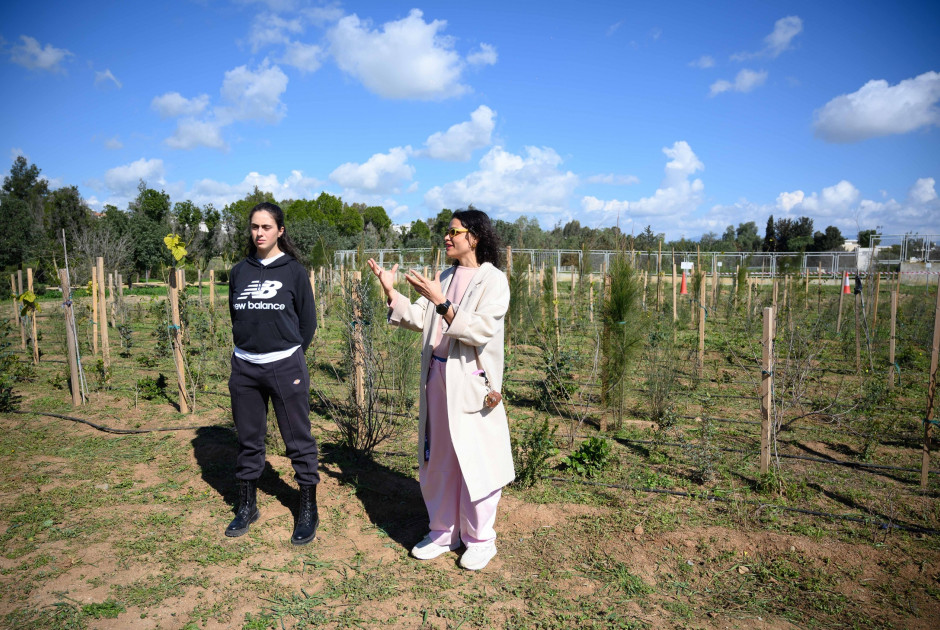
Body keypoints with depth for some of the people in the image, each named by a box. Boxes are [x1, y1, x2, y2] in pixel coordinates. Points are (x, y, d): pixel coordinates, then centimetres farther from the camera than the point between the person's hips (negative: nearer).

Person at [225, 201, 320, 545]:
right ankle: (247, 506, 30)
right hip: (244, 367, 4)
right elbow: (235, 316, 16)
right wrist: (248, 346, 11)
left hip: (285, 366, -4)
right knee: (248, 440, 14)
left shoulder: (294, 271, -2)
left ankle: (308, 510, 15)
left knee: (298, 440, 2)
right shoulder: (239, 271, 8)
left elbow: (308, 321, 2)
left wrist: (289, 354, 5)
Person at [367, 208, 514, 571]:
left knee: (475, 462, 4)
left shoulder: (493, 280, -8)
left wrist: (441, 303, -26)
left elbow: (482, 330, -20)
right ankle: (444, 531, 33)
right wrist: (391, 292, -3)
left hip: (471, 384, -6)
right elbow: (418, 319, 8)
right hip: (437, 378, 7)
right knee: (438, 459, 15)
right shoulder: (445, 278, 13)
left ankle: (479, 539, 23)